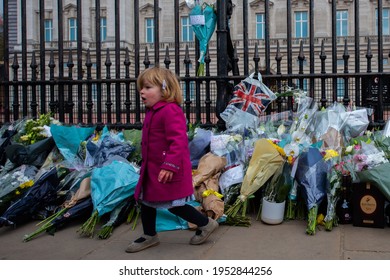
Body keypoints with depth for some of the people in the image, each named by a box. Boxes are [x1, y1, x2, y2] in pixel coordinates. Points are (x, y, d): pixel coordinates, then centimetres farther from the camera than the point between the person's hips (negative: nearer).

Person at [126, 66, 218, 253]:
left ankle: (206, 224, 21)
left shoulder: (170, 111, -22)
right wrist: (146, 163, 26)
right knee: (145, 200, 16)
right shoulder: (152, 112, 11)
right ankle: (149, 236, 33)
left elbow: (178, 140, -29)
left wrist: (170, 165, -33)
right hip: (153, 169, 10)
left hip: (168, 170, -10)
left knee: (174, 205, 1)